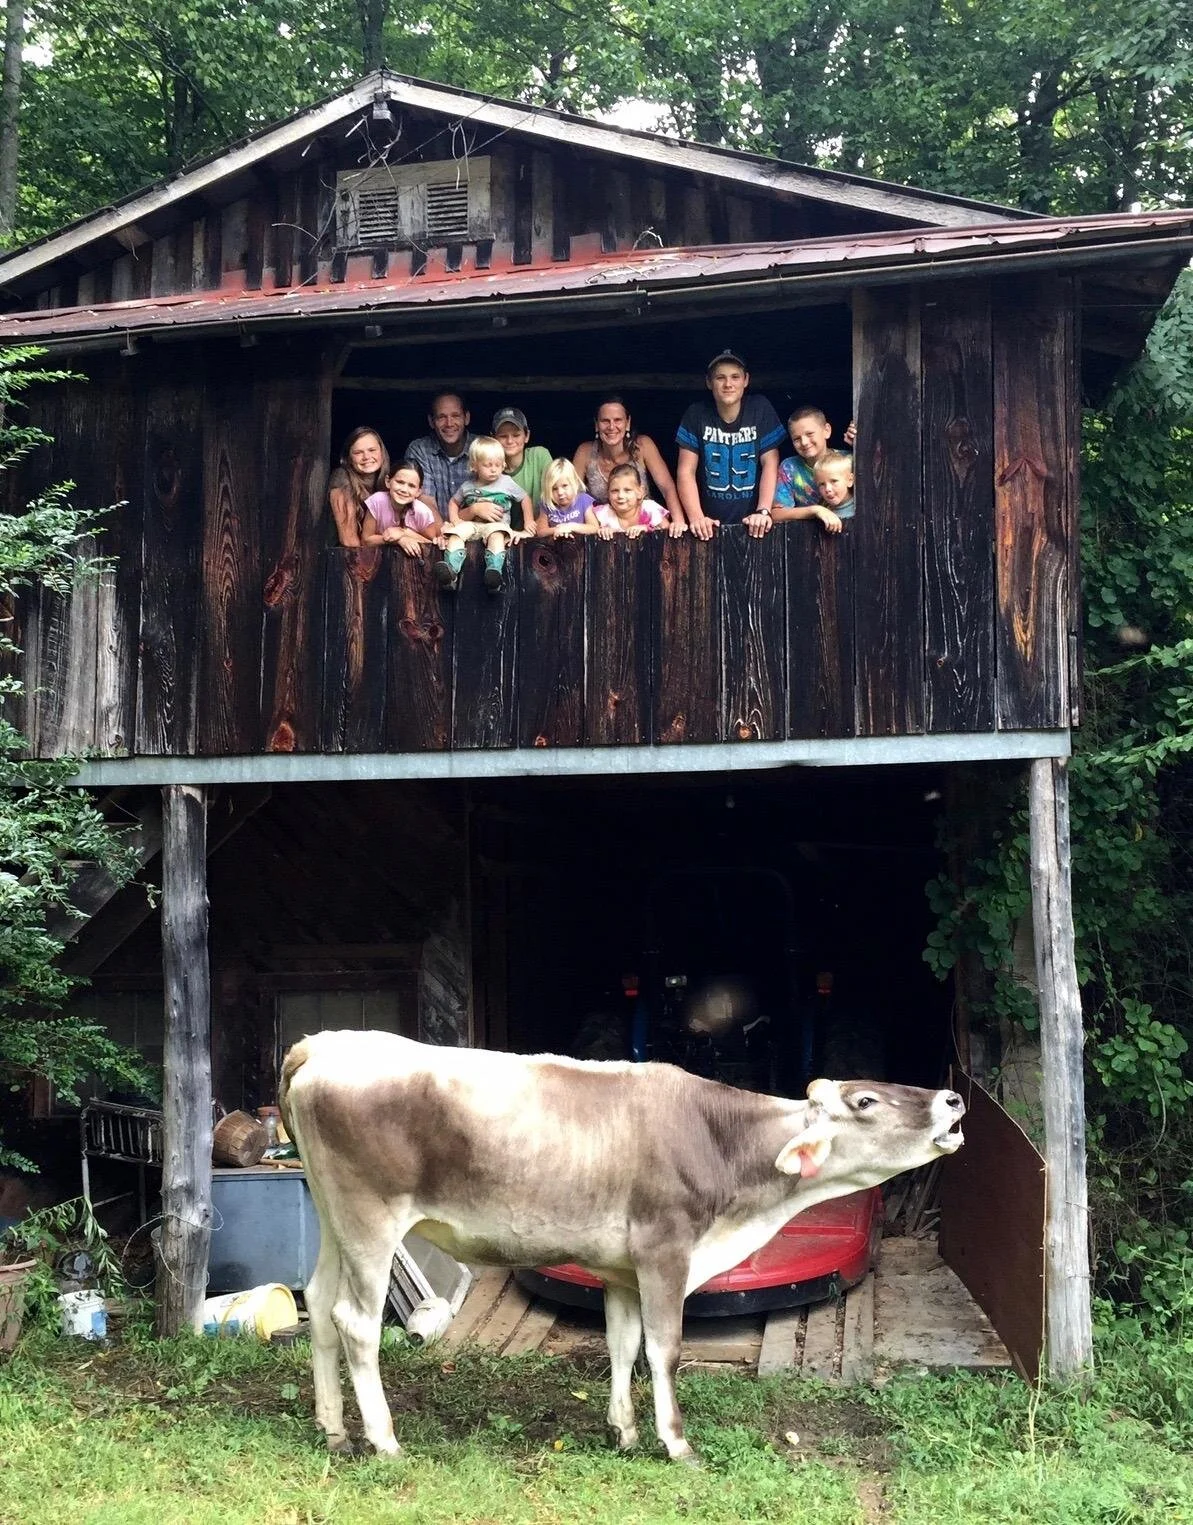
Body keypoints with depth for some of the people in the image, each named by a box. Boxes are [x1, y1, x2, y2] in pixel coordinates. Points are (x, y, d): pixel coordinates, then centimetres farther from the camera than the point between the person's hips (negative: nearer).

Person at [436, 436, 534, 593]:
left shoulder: (507, 482, 5)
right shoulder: (468, 485, 9)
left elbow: (525, 498, 15)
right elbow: (453, 502, 21)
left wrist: (529, 522, 8)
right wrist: (454, 519, 2)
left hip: (497, 525, -2)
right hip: (472, 524, 2)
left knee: (496, 534, -38)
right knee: (457, 532, -30)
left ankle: (494, 571, -59)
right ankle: (450, 570, -48)